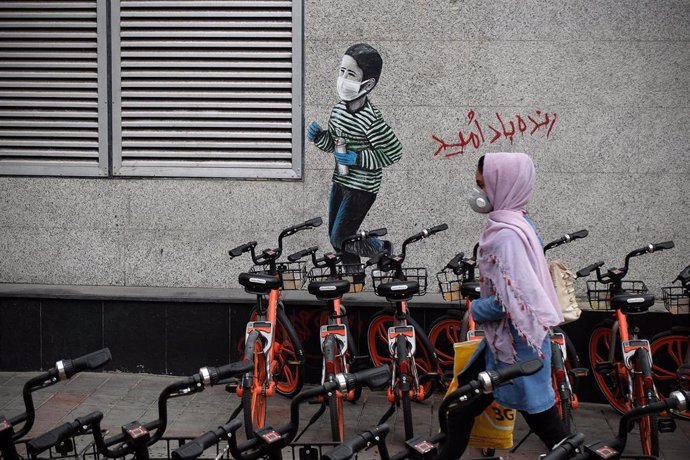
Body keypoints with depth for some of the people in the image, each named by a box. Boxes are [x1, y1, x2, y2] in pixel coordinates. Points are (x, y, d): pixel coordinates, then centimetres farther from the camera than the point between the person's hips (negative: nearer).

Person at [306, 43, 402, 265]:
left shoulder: (371, 120, -24)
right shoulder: (339, 109, 0)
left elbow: (394, 153, -19)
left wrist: (357, 159, -23)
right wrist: (318, 136, -8)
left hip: (362, 187, -8)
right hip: (340, 181, 8)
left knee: (340, 239, -3)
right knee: (334, 237, 15)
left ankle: (382, 249, 22)